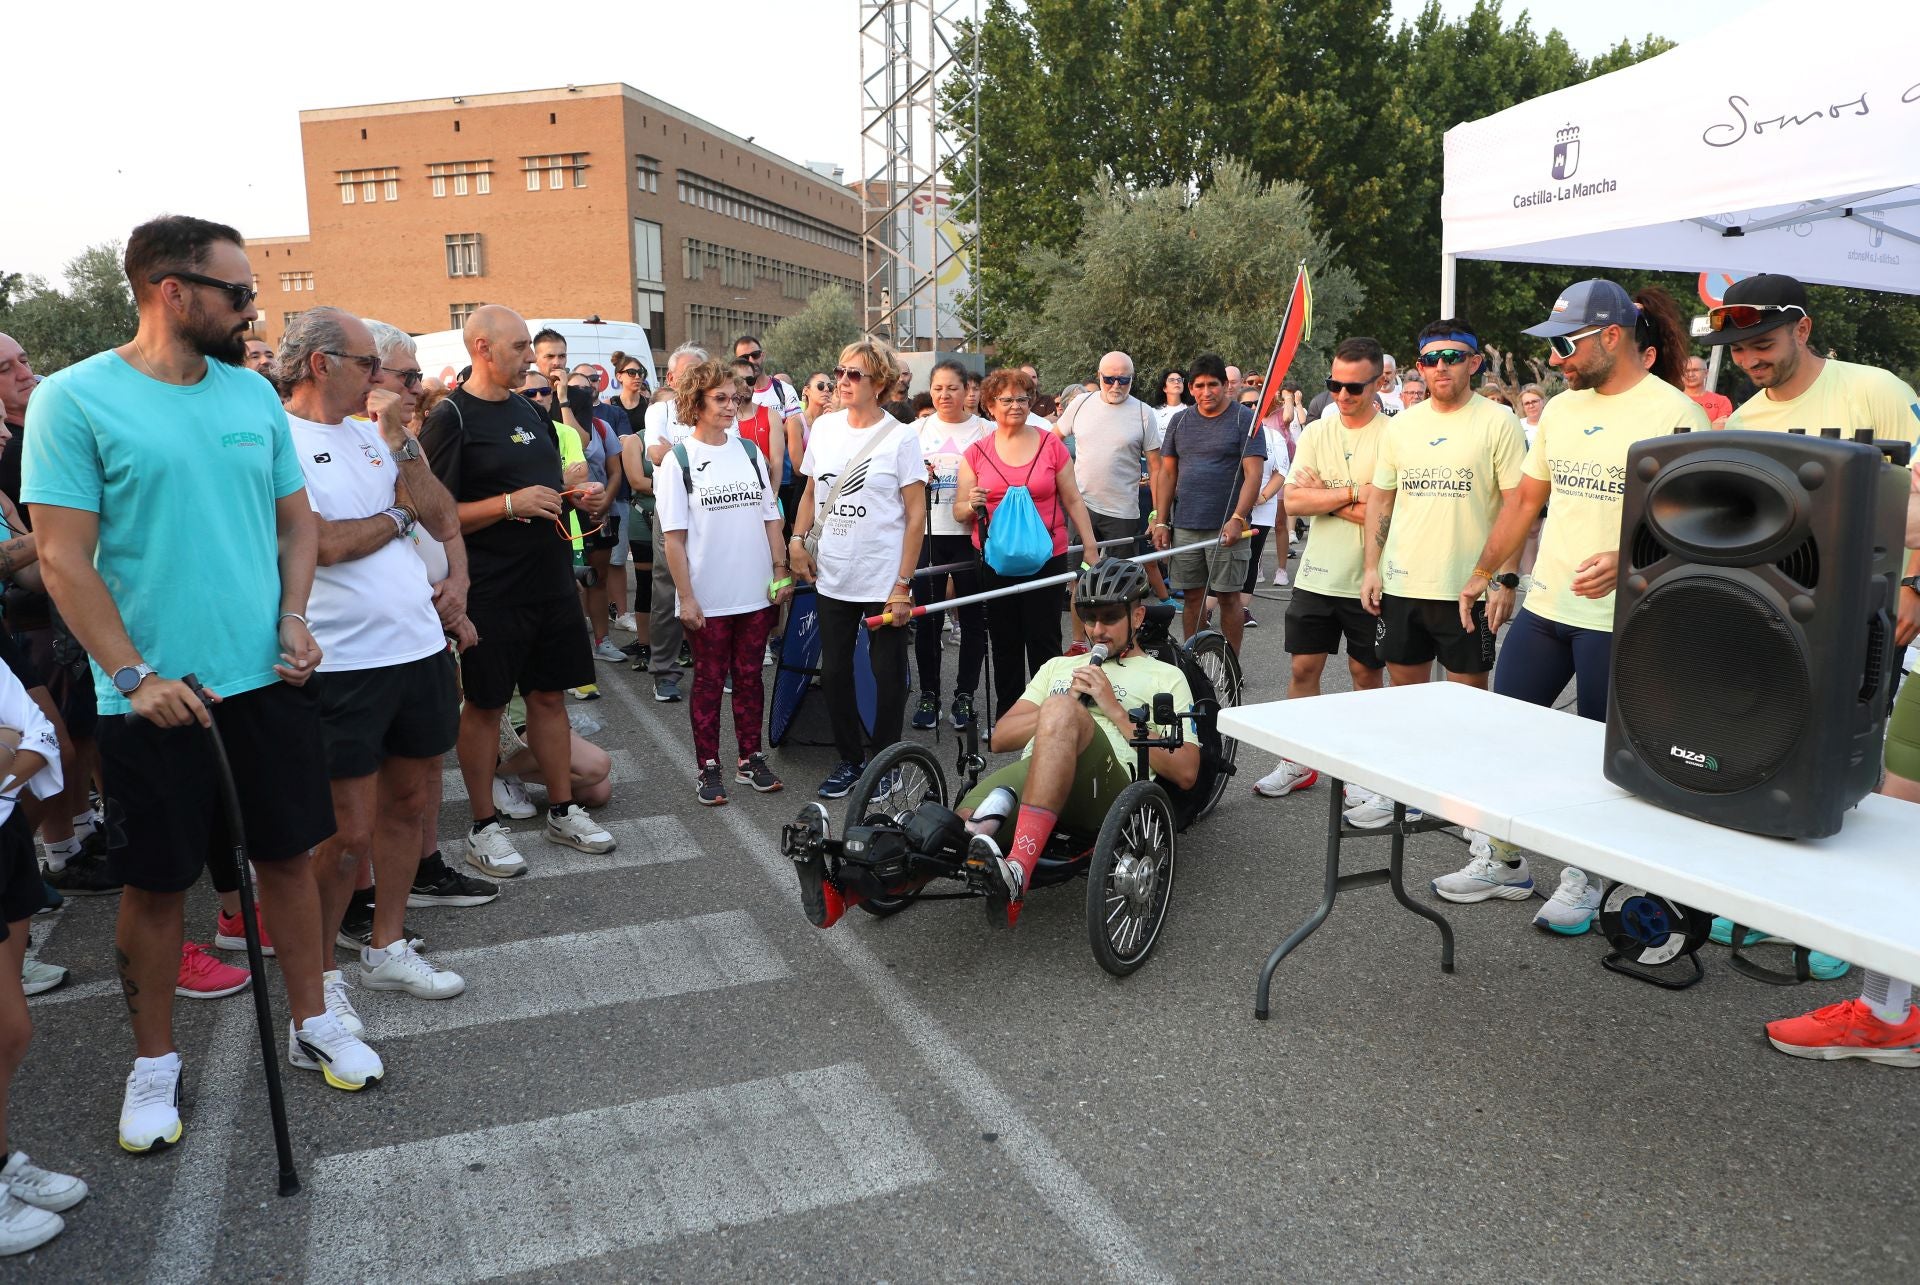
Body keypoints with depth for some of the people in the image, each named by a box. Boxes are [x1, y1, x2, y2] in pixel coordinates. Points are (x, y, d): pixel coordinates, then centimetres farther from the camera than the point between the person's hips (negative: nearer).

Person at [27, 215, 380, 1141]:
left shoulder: (253, 393, 6)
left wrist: (294, 617, -2)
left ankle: (310, 1022, 30)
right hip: (153, 699, -4)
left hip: (269, 680, 4)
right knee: (155, 883, 9)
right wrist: (134, 676, -17)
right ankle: (155, 1062, 28)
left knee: (287, 852, 13)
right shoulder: (75, 399, -8)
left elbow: (296, 520, 13)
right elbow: (63, 557, -10)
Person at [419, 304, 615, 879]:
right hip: (491, 590, -7)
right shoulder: (451, 418, -10)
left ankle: (562, 810, 24)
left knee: (550, 695, 12)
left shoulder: (529, 410, 13)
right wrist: (510, 504, -22)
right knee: (484, 704, 5)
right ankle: (484, 826, 17)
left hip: (550, 580, 7)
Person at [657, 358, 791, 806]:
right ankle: (708, 767, 16)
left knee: (749, 676, 11)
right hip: (706, 598, -3)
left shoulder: (750, 451, 7)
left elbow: (770, 517, 10)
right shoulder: (679, 460, -4)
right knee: (709, 681, 6)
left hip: (756, 593, 3)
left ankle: (749, 758, 23)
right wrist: (686, 597, -11)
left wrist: (781, 572, 4)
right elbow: (674, 537, -6)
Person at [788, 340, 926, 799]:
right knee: (834, 673, 10)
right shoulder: (824, 427, 6)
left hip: (884, 583, -4)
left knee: (888, 675, 5)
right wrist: (797, 539, 4)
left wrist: (903, 584, -12)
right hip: (832, 578, 5)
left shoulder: (900, 438, -8)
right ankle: (850, 760, 27)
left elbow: (916, 515, -8)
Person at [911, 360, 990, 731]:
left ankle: (965, 694, 17)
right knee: (927, 619, 3)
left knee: (972, 619, 5)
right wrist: (920, 477, -9)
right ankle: (928, 694, 16)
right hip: (927, 533, 1)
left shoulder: (985, 430, 3)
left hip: (970, 535, -1)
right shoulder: (919, 429, 9)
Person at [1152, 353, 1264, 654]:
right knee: (1192, 596, 8)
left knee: (1229, 596, 1)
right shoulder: (1180, 421, 11)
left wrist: (1237, 519, -20)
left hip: (1227, 527, -4)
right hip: (1185, 526, 4)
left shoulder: (1245, 420, -2)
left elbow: (1253, 474, -9)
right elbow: (1167, 473, 13)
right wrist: (1161, 521, 6)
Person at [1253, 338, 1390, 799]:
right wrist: (1353, 493, -15)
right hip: (1317, 575, 4)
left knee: (1365, 672, 9)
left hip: (1367, 581, -4)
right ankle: (1298, 763, 22)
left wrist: (1324, 497, -17)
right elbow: (1294, 501, -6)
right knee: (1303, 668, 9)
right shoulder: (1317, 432, 4)